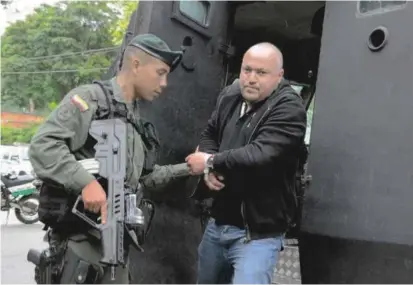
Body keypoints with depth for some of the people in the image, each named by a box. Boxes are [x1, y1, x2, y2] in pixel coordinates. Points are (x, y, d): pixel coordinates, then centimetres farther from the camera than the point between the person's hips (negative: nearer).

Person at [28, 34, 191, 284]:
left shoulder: (137, 123, 19)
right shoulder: (90, 97, -7)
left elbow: (146, 176, 24)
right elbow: (43, 146, -18)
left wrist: (187, 168, 15)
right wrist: (86, 181, -28)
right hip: (80, 236, -8)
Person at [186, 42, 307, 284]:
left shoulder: (288, 108, -17)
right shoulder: (230, 96, 7)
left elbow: (260, 155, -29)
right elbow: (209, 135, 15)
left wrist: (211, 162, -15)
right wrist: (209, 171, -7)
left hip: (258, 233, -7)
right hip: (218, 223, 8)